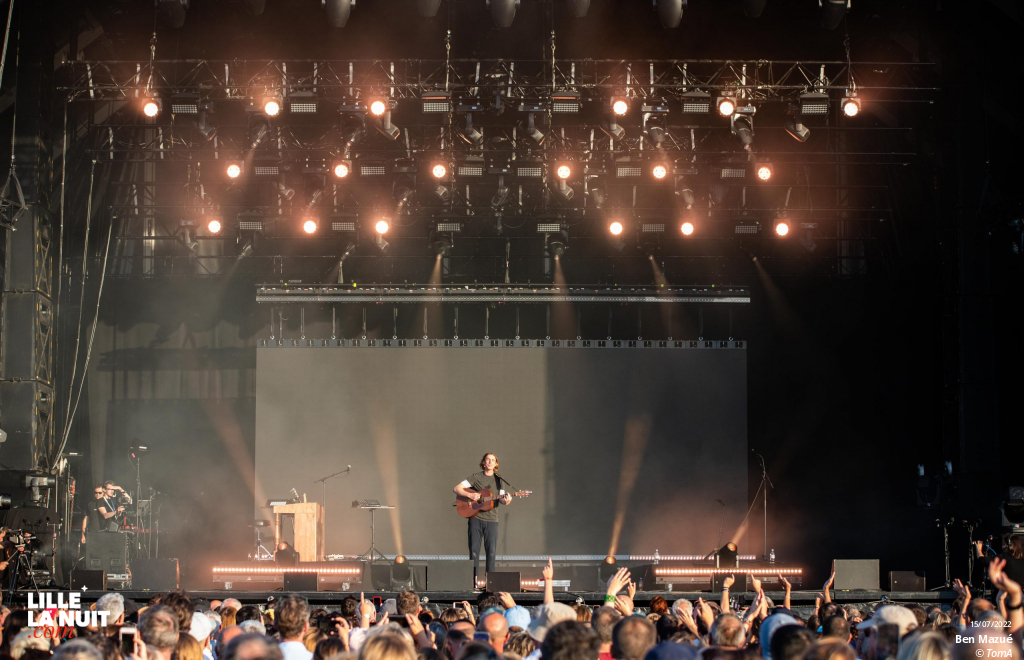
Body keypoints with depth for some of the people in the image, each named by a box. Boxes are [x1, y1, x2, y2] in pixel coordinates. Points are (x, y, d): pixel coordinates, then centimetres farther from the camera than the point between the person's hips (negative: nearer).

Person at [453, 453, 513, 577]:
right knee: (474, 549, -1)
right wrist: (469, 495, -17)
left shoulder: (499, 479, 10)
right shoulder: (476, 477, 2)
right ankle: (473, 580, 3)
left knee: (491, 551, -2)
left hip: (491, 519, 2)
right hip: (475, 517, -2)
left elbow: (501, 499, 8)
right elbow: (457, 488, -1)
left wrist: (506, 500, -15)